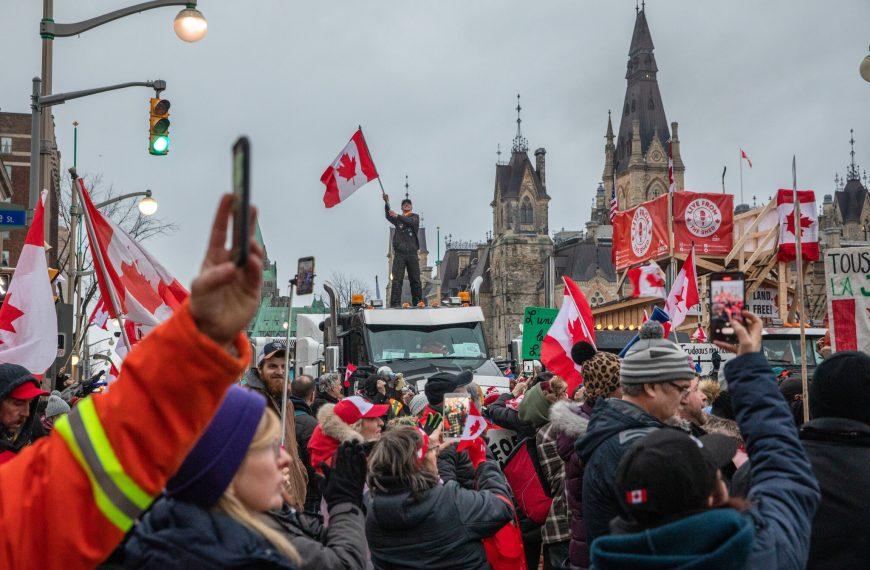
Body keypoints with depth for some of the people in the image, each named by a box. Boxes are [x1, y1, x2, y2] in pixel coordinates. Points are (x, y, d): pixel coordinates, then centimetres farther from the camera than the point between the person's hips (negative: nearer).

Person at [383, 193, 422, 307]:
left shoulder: (415, 217, 11)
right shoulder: (397, 219, 16)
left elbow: (411, 221, -12)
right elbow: (388, 216, -5)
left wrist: (398, 216, -26)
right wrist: (386, 203, -21)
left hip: (412, 253, 0)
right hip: (399, 253, 0)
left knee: (415, 279, 3)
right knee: (397, 279, -7)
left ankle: (418, 302, 9)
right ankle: (395, 304, -9)